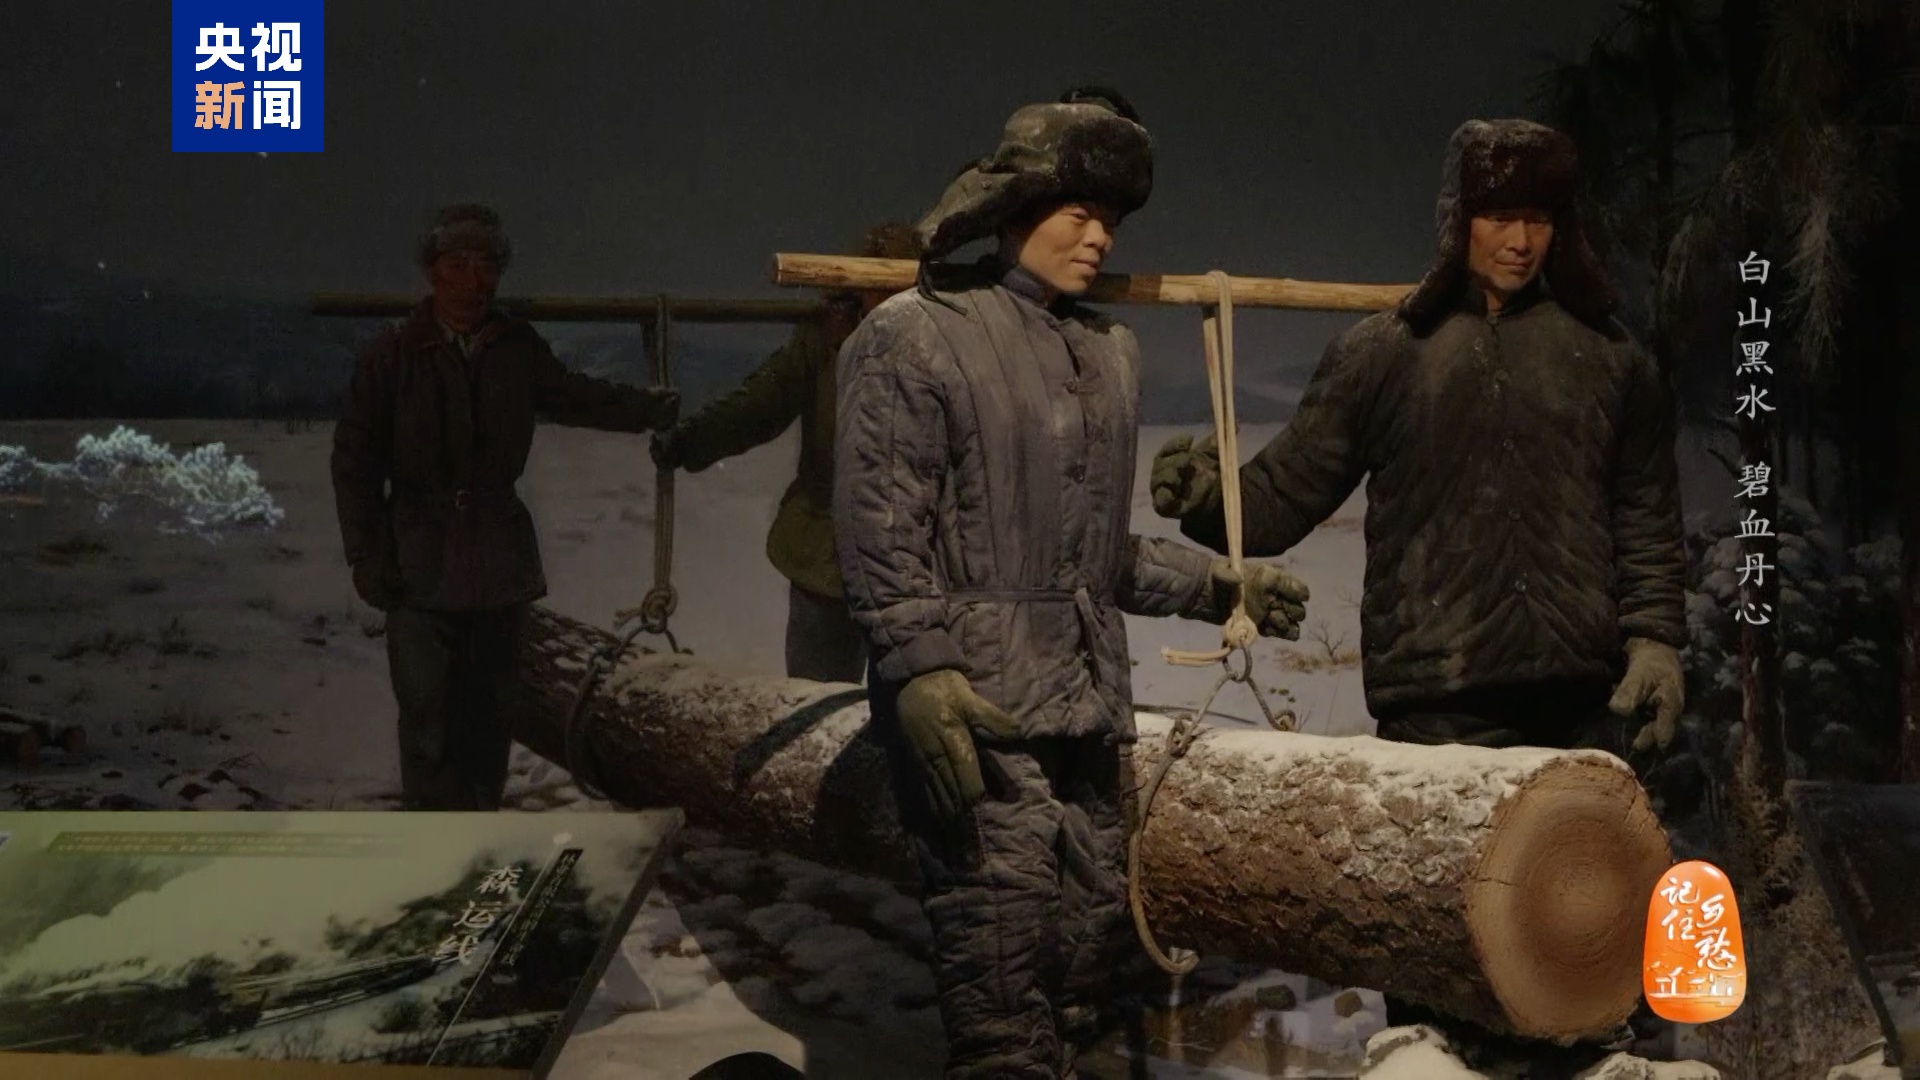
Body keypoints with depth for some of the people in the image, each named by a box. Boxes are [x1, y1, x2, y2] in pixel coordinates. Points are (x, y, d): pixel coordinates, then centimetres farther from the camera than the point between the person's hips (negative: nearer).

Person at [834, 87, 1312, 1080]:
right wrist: (919, 668, -18)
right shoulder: (915, 336, -1)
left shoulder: (1109, 355, 19)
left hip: (1090, 702, 7)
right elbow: (879, 525, -9)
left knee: (1092, 935, 7)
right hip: (976, 706, -7)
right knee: (1003, 956, -10)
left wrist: (1220, 586, 14)